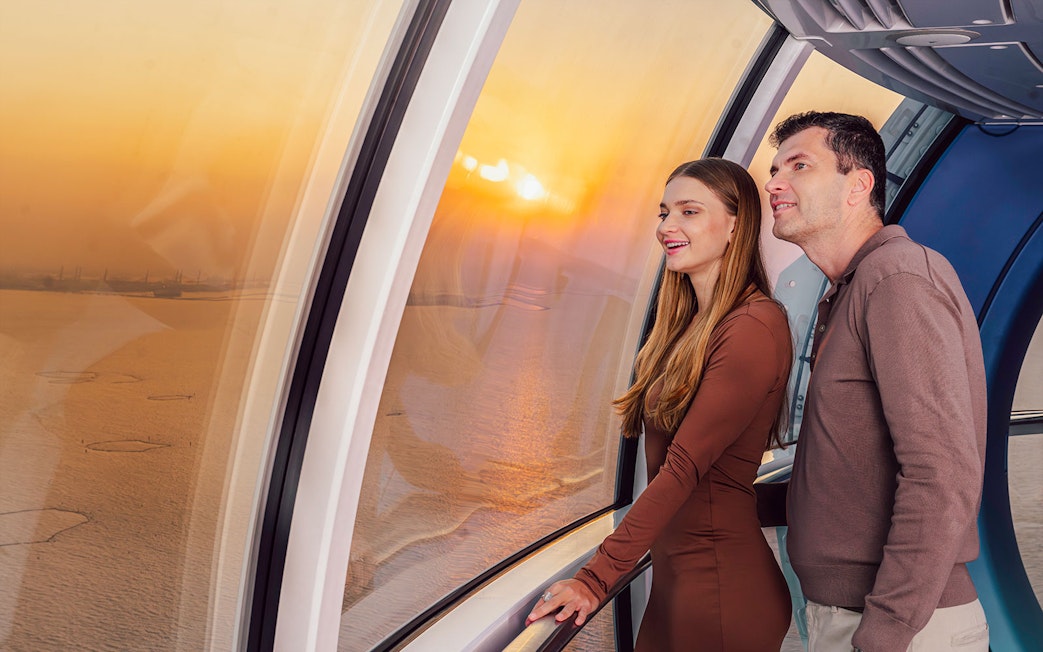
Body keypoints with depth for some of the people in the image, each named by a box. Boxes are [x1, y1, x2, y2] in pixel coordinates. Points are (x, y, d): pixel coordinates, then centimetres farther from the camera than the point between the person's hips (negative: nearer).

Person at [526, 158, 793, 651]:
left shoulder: (754, 327, -17)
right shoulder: (689, 325, 10)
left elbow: (684, 466, -21)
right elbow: (666, 461, 8)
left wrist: (596, 579, -21)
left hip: (720, 590, -8)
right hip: (673, 574, 8)